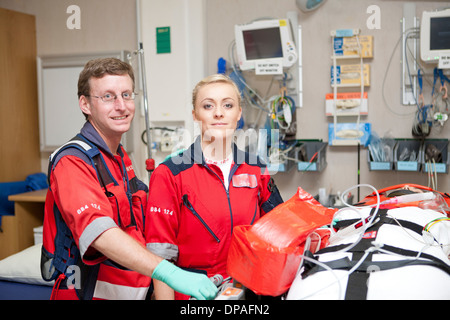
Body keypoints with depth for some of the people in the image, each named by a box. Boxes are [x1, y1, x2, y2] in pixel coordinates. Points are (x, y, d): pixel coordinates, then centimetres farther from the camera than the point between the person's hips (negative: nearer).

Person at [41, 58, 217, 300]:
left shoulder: (122, 159, 9)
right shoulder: (72, 161, -19)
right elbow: (99, 232, -34)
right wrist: (170, 273, -43)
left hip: (132, 291, 8)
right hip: (88, 292, -8)